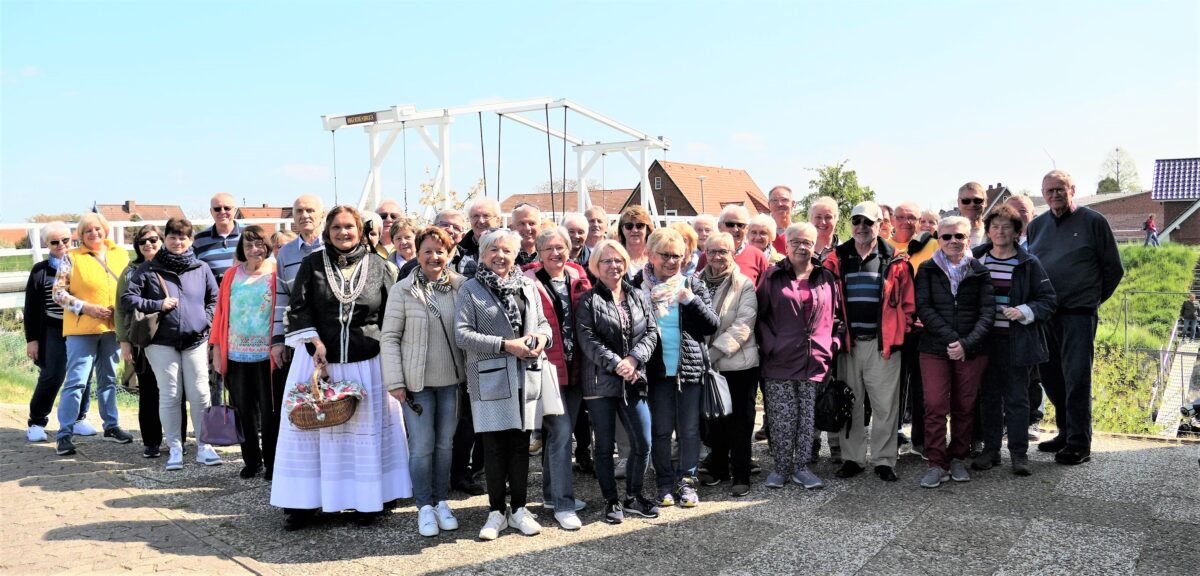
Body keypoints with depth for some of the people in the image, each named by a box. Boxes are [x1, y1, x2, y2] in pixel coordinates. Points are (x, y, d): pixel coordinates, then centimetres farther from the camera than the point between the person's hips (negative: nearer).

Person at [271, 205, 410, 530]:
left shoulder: (377, 265, 3)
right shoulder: (313, 263, 3)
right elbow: (298, 307, -2)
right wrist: (315, 342, -14)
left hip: (366, 362, 0)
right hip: (317, 358, 0)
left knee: (366, 428, 4)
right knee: (312, 426, 4)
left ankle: (367, 500, 16)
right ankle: (304, 502, 14)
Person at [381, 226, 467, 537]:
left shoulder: (461, 287, 0)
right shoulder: (403, 290, -5)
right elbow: (389, 337, -4)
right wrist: (395, 381, -9)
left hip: (451, 380, 2)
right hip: (417, 381, -2)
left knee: (446, 444, 12)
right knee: (422, 446, 0)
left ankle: (441, 501, 26)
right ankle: (424, 507, 16)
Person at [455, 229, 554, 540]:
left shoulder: (528, 287, 13)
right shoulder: (471, 290, -1)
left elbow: (543, 322, 18)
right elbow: (462, 333, -10)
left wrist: (542, 337, -7)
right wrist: (506, 345, -16)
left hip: (527, 376, 4)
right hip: (491, 378, -3)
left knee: (521, 444, 9)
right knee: (494, 446, 2)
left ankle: (518, 509, 21)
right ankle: (496, 511, 15)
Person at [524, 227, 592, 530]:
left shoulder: (577, 278, 9)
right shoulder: (530, 281, -7)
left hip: (574, 368, 6)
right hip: (548, 367, -6)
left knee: (561, 433, 15)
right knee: (561, 433, -8)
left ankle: (551, 493, 29)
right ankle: (563, 505, 0)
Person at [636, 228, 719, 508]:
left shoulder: (693, 285, 4)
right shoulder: (639, 285, 0)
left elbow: (712, 325, -1)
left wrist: (691, 300, -14)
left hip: (689, 367, 1)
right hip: (657, 369, -1)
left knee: (689, 429, 6)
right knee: (660, 429, 6)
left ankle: (686, 481, 18)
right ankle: (665, 483, 19)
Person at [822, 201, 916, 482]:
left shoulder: (895, 261, 3)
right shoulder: (837, 259, 6)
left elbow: (907, 302, 5)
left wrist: (901, 332, -2)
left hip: (883, 343, -1)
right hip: (847, 342, 2)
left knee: (885, 405, 2)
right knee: (849, 404, 8)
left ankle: (884, 460, 13)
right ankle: (852, 459, 17)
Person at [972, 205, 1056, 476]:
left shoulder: (1029, 264, -1)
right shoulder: (976, 260, 5)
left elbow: (1048, 301, 0)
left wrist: (1025, 311, -16)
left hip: (1016, 342, -2)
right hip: (985, 340, 2)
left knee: (1016, 398, 3)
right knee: (989, 397, 11)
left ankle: (1019, 453, 12)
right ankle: (990, 449, 21)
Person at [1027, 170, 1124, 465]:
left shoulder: (1093, 221, 0)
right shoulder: (1037, 226, 13)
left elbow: (1114, 269, 5)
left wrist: (1093, 298, 9)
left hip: (1078, 314, -5)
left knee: (1077, 378, -6)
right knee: (1051, 377, 10)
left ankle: (1079, 444, 2)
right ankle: (1065, 432, 26)